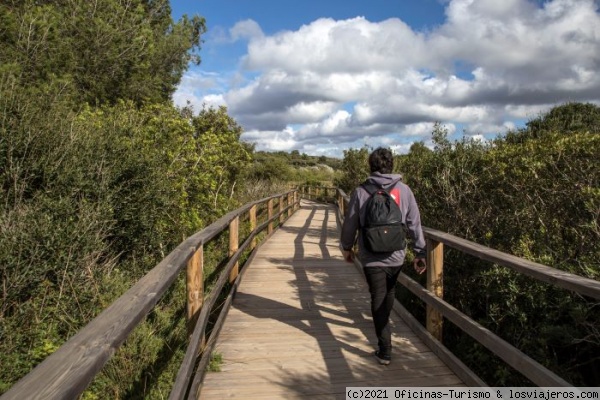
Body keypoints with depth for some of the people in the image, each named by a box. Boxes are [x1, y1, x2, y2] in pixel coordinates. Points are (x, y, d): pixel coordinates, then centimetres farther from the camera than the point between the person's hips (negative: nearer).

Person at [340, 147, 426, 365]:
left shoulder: (361, 191, -6)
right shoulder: (404, 190, -4)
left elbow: (350, 223, 0)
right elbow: (414, 224, -1)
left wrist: (347, 247, 16)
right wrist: (419, 252, 7)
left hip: (372, 258, -2)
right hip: (395, 256, 2)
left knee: (378, 299, 7)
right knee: (389, 293, 26)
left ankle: (384, 350, 8)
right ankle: (383, 325, 49)